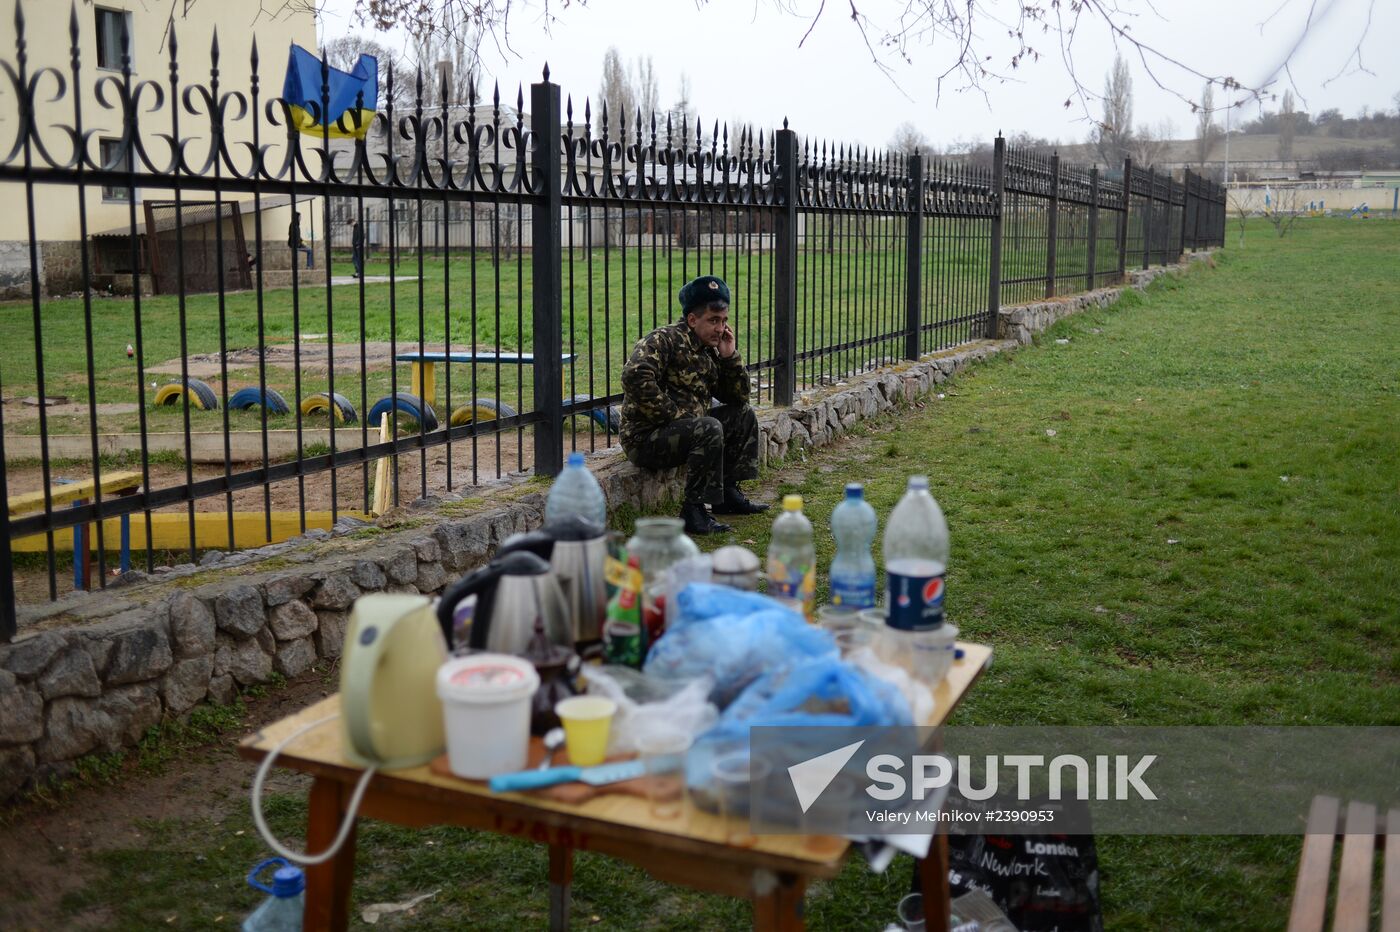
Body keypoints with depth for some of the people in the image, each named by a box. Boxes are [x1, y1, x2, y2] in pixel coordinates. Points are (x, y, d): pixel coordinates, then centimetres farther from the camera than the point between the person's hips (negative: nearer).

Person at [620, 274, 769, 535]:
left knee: (743, 414, 11)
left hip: (684, 430, 9)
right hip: (644, 438, -9)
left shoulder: (710, 352, 11)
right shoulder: (664, 340, -14)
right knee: (709, 428, -31)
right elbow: (635, 377, -31)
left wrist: (730, 356, -1)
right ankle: (693, 511, -22)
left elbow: (739, 397, 14)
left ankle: (728, 493, 13)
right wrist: (673, 414, -25)